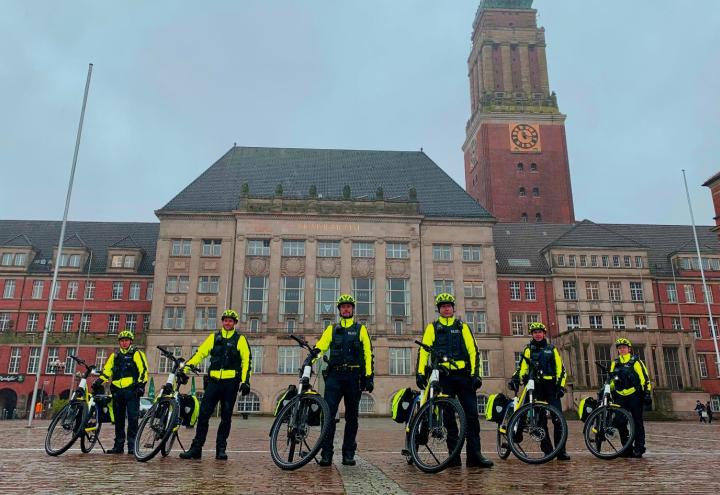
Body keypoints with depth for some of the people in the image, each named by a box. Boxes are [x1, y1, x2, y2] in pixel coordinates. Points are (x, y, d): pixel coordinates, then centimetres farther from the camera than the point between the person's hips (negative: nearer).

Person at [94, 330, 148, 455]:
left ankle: (132, 446, -3)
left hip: (131, 390, -5)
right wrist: (99, 381, 4)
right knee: (118, 420, 10)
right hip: (117, 391, 5)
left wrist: (141, 384, -13)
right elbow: (107, 371, 18)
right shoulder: (115, 356, 20)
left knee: (132, 419, -7)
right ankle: (118, 445, 18)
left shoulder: (137, 354, 4)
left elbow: (143, 370, -4)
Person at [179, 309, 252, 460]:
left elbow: (246, 360, -1)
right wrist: (187, 366, -7)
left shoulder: (240, 339, 4)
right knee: (203, 414, -1)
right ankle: (196, 448, 8)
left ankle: (221, 449, 14)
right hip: (214, 381, 2)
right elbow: (200, 353, 7)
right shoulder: (214, 337, 12)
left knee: (226, 417, 5)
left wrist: (245, 381, -9)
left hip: (231, 382, -2)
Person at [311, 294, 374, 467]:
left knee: (351, 416, 5)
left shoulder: (361, 329, 12)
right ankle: (326, 454, -4)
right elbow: (320, 346, 3)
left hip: (354, 376, 0)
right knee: (328, 413, -9)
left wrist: (369, 376, -3)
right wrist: (313, 355, -17)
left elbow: (368, 353, 6)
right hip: (334, 375, 0)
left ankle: (348, 454, 13)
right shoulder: (332, 329, 16)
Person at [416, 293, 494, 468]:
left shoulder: (462, 327, 14)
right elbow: (423, 351, 3)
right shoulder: (432, 328, 12)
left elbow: (473, 351, 7)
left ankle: (474, 455, 0)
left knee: (471, 414, -5)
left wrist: (475, 373, -4)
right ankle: (454, 455, 9)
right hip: (443, 376, 0)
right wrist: (420, 372, -8)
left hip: (463, 375, 1)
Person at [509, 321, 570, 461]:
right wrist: (515, 379, -9)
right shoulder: (528, 350, 12)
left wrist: (561, 385, -2)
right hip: (535, 388, 1)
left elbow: (561, 368, 9)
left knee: (557, 419, -8)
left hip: (551, 388, -1)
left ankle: (561, 451, -4)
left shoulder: (552, 349, 11)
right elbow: (522, 367, 6)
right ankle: (547, 449, 7)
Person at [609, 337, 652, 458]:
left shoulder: (635, 361, 2)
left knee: (637, 422, -1)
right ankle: (627, 448, 10)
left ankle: (639, 448, 5)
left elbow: (645, 377, -3)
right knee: (621, 423, 2)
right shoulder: (615, 363, 16)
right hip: (620, 397, 5)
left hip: (634, 396, -5)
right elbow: (611, 380, 23)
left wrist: (647, 393, -9)